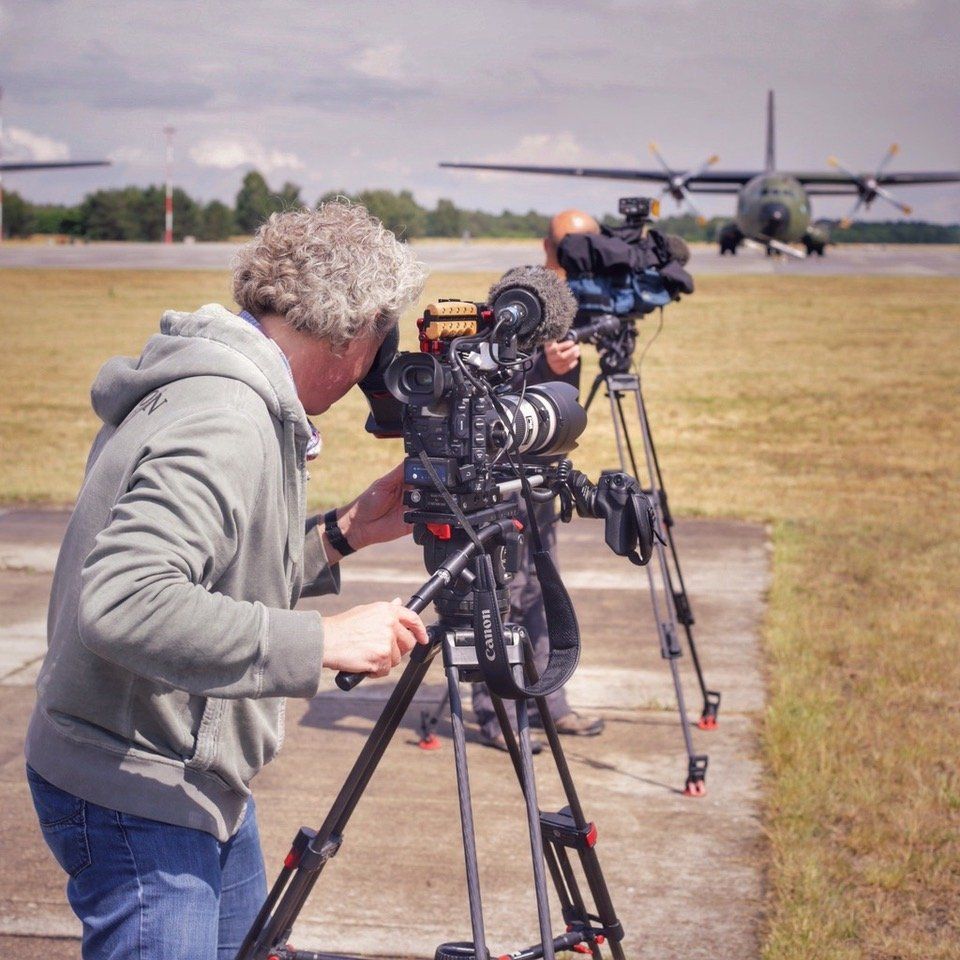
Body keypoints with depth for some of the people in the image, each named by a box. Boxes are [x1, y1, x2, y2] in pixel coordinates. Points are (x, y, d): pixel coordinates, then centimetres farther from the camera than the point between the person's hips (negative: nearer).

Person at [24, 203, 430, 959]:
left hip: (200, 778, 10)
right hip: (137, 797, -10)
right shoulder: (224, 423, -26)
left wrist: (342, 534, 5)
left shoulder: (232, 396, 6)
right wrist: (321, 641, -33)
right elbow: (121, 605, -37)